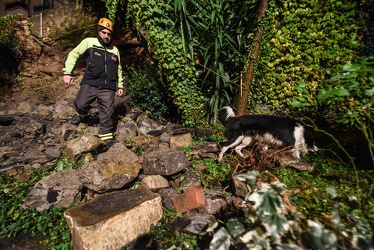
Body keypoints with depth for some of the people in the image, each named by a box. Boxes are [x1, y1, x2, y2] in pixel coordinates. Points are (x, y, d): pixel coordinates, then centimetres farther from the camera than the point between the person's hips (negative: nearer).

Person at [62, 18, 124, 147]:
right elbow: (73, 55, 8)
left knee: (107, 113, 0)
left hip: (108, 88, 2)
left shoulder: (115, 50, 20)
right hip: (90, 83, -2)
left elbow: (119, 69, 27)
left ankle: (106, 136, 14)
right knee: (81, 104, -16)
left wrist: (120, 85, 20)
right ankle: (80, 113, 21)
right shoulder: (89, 42, 8)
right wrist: (68, 72, -3)